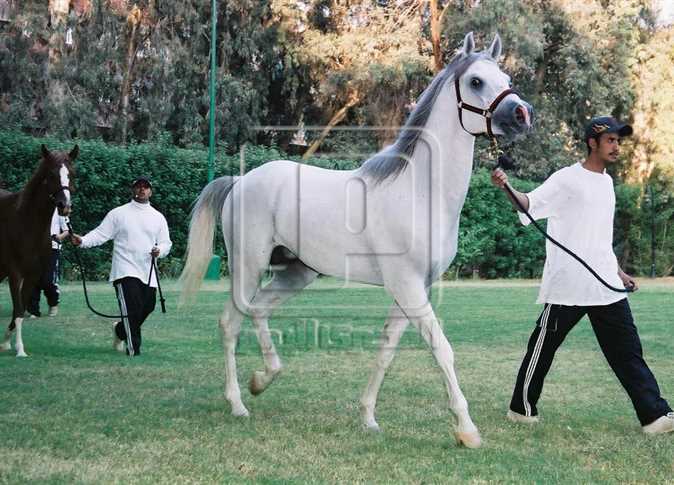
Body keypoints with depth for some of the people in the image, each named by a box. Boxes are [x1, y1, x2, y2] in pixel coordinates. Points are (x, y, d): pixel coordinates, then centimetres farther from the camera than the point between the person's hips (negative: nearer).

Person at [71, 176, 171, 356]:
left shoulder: (158, 217, 13)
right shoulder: (118, 213, 4)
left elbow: (166, 243, 15)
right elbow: (101, 234, -1)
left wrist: (159, 250, -8)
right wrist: (82, 240, -19)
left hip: (148, 273, 4)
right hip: (125, 271, -4)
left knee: (147, 307, 8)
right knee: (132, 308, -15)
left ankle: (120, 330, 35)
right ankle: (133, 348, -6)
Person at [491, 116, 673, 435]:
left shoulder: (607, 182, 18)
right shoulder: (567, 179, -7)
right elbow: (530, 203, -22)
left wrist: (618, 272, 24)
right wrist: (506, 188, -41)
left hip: (606, 287, 7)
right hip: (567, 285, -7)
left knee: (627, 350, 3)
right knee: (543, 346, 4)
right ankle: (522, 409, 18)